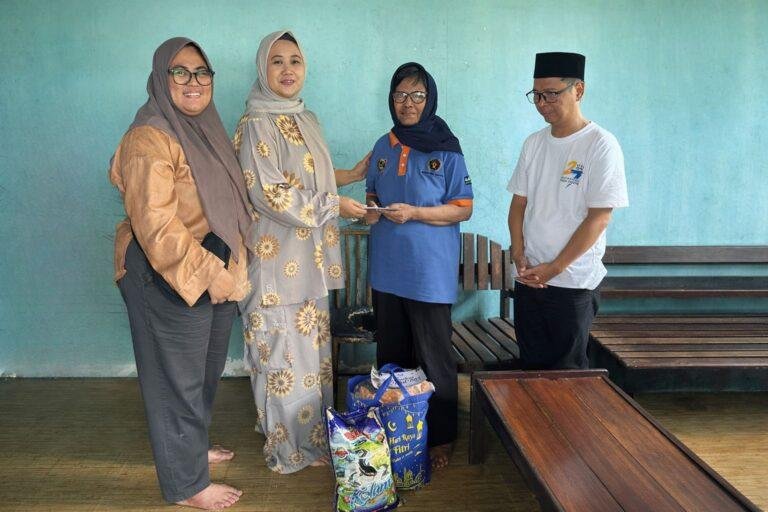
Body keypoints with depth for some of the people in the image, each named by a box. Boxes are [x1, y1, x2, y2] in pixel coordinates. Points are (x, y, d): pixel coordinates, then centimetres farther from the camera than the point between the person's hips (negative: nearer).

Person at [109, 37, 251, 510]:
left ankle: (194, 446, 43)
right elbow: (156, 226, -24)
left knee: (207, 371, 21)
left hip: (215, 271, 9)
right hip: (169, 277, -9)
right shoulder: (150, 139, -18)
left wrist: (230, 266, 12)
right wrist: (208, 273, -21)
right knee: (179, 378, 5)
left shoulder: (206, 130, 10)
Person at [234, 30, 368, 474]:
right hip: (278, 258, -8)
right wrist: (333, 205, -14)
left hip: (311, 257, 8)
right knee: (286, 354, 1)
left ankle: (315, 434, 34)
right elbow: (271, 194, -20)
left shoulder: (307, 120, 12)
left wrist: (351, 175, 15)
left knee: (315, 349, 17)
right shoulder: (256, 125, -14)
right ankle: (290, 448, 18)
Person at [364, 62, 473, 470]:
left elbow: (463, 209, -7)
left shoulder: (446, 150, -6)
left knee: (434, 356, 2)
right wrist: (371, 208, -3)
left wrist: (413, 213, -19)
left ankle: (441, 437, 16)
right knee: (390, 353, 15)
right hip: (387, 267, 5)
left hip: (429, 270, -5)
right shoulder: (384, 146, 9)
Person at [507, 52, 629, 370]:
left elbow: (599, 216, -14)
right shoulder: (534, 143, 8)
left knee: (567, 369, 5)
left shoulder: (601, 146, -10)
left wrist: (554, 268, -15)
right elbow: (519, 203, 10)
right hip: (528, 278, 5)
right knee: (532, 366, 14)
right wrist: (519, 255, -4)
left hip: (574, 282, -5)